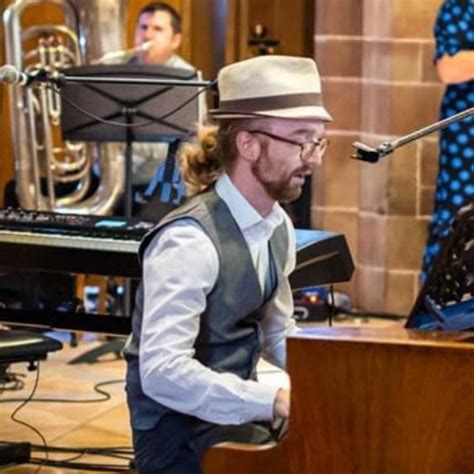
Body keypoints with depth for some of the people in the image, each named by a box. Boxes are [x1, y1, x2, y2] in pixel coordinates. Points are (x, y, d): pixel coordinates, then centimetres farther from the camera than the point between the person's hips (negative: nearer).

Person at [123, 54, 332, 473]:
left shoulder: (278, 226, 5)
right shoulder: (189, 241, -22)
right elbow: (162, 371, -29)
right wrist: (274, 401, -32)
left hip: (233, 411, 8)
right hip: (181, 438, -8)